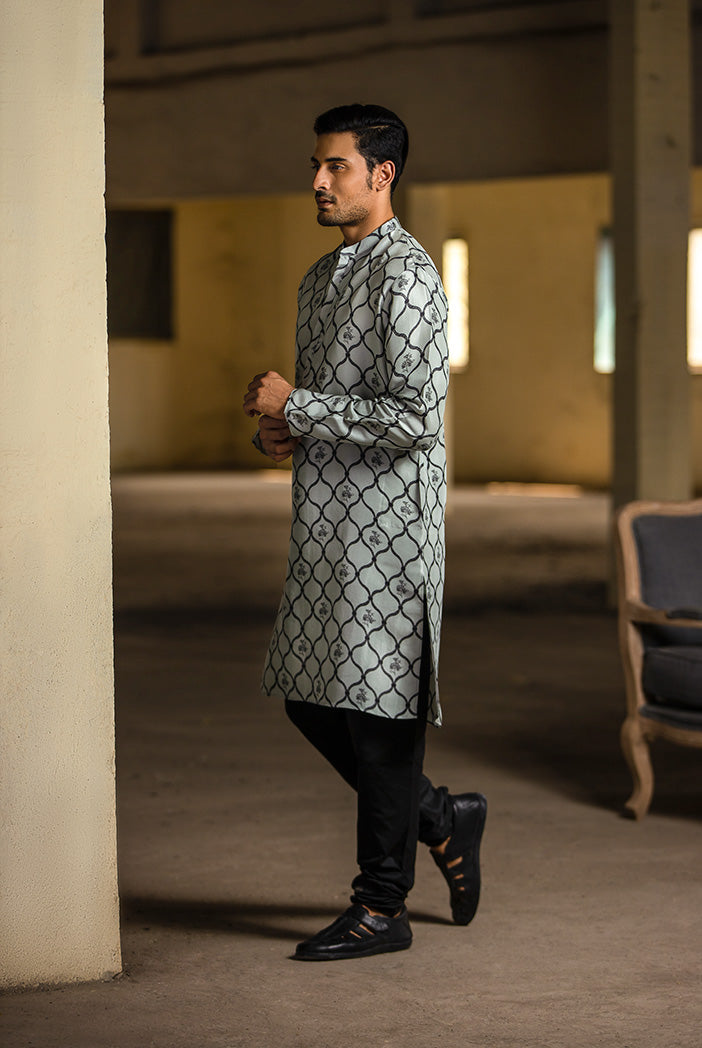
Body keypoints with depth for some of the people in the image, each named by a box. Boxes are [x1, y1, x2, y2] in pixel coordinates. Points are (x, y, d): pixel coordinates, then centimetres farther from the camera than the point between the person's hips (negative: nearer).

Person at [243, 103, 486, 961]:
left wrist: (296, 405, -16)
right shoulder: (321, 278, 17)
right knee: (308, 699, 11)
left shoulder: (406, 277, -13)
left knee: (378, 711, -3)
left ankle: (381, 907, 6)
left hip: (388, 521, -9)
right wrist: (276, 429, 5)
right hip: (327, 523, 9)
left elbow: (415, 418, -21)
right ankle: (442, 824, 27)